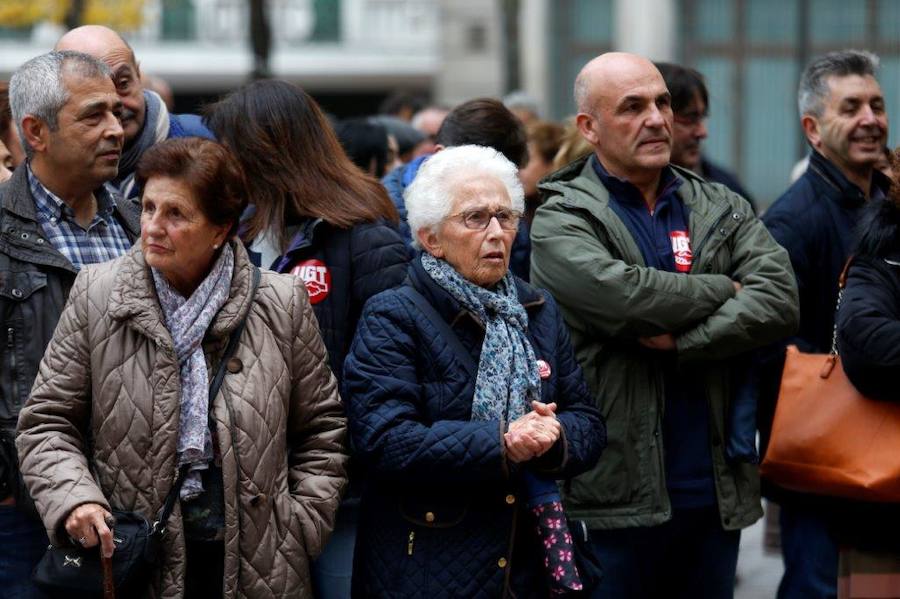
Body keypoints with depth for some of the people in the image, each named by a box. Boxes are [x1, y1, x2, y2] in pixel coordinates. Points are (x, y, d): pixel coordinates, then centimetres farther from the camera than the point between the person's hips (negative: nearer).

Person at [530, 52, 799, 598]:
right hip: (611, 497, -4)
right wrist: (722, 291, -6)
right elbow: (616, 294, -21)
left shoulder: (723, 210, 12)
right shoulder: (560, 219, -2)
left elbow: (780, 300, -4)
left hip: (716, 492, 4)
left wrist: (681, 341, -15)